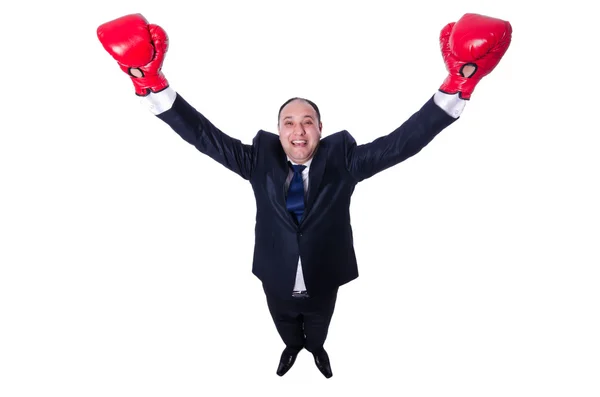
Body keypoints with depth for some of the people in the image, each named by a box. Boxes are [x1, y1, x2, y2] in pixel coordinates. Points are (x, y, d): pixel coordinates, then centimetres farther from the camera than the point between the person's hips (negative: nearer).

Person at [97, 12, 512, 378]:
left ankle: (317, 348, 68)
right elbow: (205, 135, -24)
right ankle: (293, 347, 68)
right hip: (277, 281, 1)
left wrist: (456, 86, -44)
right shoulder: (260, 161, -17)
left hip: (323, 282, 0)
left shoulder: (342, 160, -20)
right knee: (287, 330, 32)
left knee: (317, 330, 32)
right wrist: (152, 81, -38)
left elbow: (401, 143, -30)